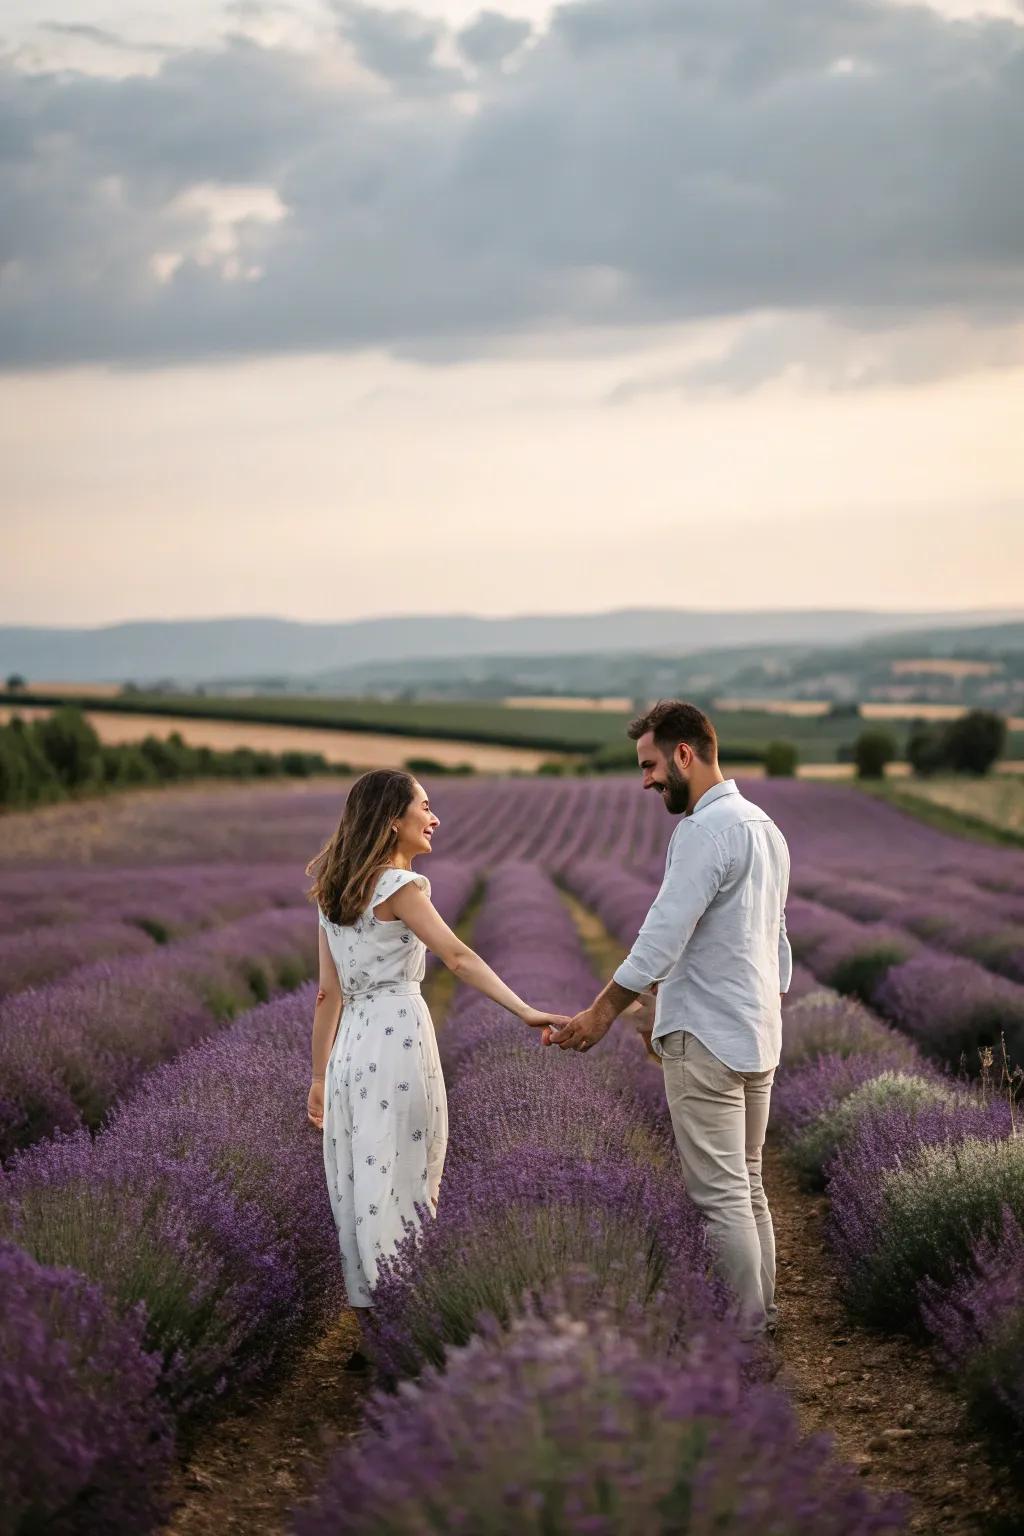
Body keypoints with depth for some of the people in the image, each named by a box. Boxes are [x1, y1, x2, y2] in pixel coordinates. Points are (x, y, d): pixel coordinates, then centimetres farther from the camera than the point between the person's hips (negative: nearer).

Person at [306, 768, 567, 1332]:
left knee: (358, 1189, 9)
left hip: (351, 1044, 7)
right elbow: (457, 956, -19)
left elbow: (328, 993, 16)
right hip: (399, 1036, -7)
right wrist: (525, 1011, -27)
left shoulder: (334, 893, 15)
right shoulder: (399, 885, -7)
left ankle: (366, 1298, 13)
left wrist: (319, 1076, 18)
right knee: (400, 1187, -4)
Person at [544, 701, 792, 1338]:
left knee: (722, 1196, -5)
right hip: (759, 1038, 10)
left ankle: (740, 1333, -2)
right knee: (748, 1186, 15)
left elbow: (662, 938, -22)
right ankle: (761, 1315, 20)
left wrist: (601, 1013, -16)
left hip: (706, 1041, -10)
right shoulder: (765, 826, 14)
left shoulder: (706, 831, -17)